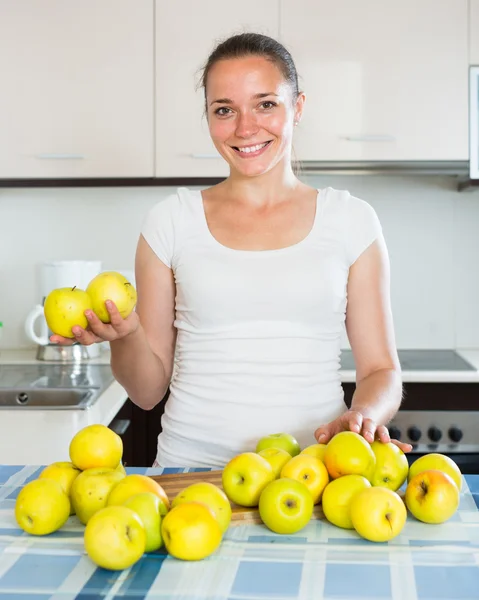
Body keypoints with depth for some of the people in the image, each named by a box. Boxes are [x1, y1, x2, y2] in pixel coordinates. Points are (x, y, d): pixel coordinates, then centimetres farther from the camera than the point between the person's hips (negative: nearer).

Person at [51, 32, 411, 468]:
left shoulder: (350, 220, 6)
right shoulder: (172, 220, 7)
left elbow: (381, 370, 8)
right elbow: (148, 390, 10)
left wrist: (363, 416, -12)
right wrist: (126, 336, -10)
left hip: (312, 463, 0)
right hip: (192, 463, 0)